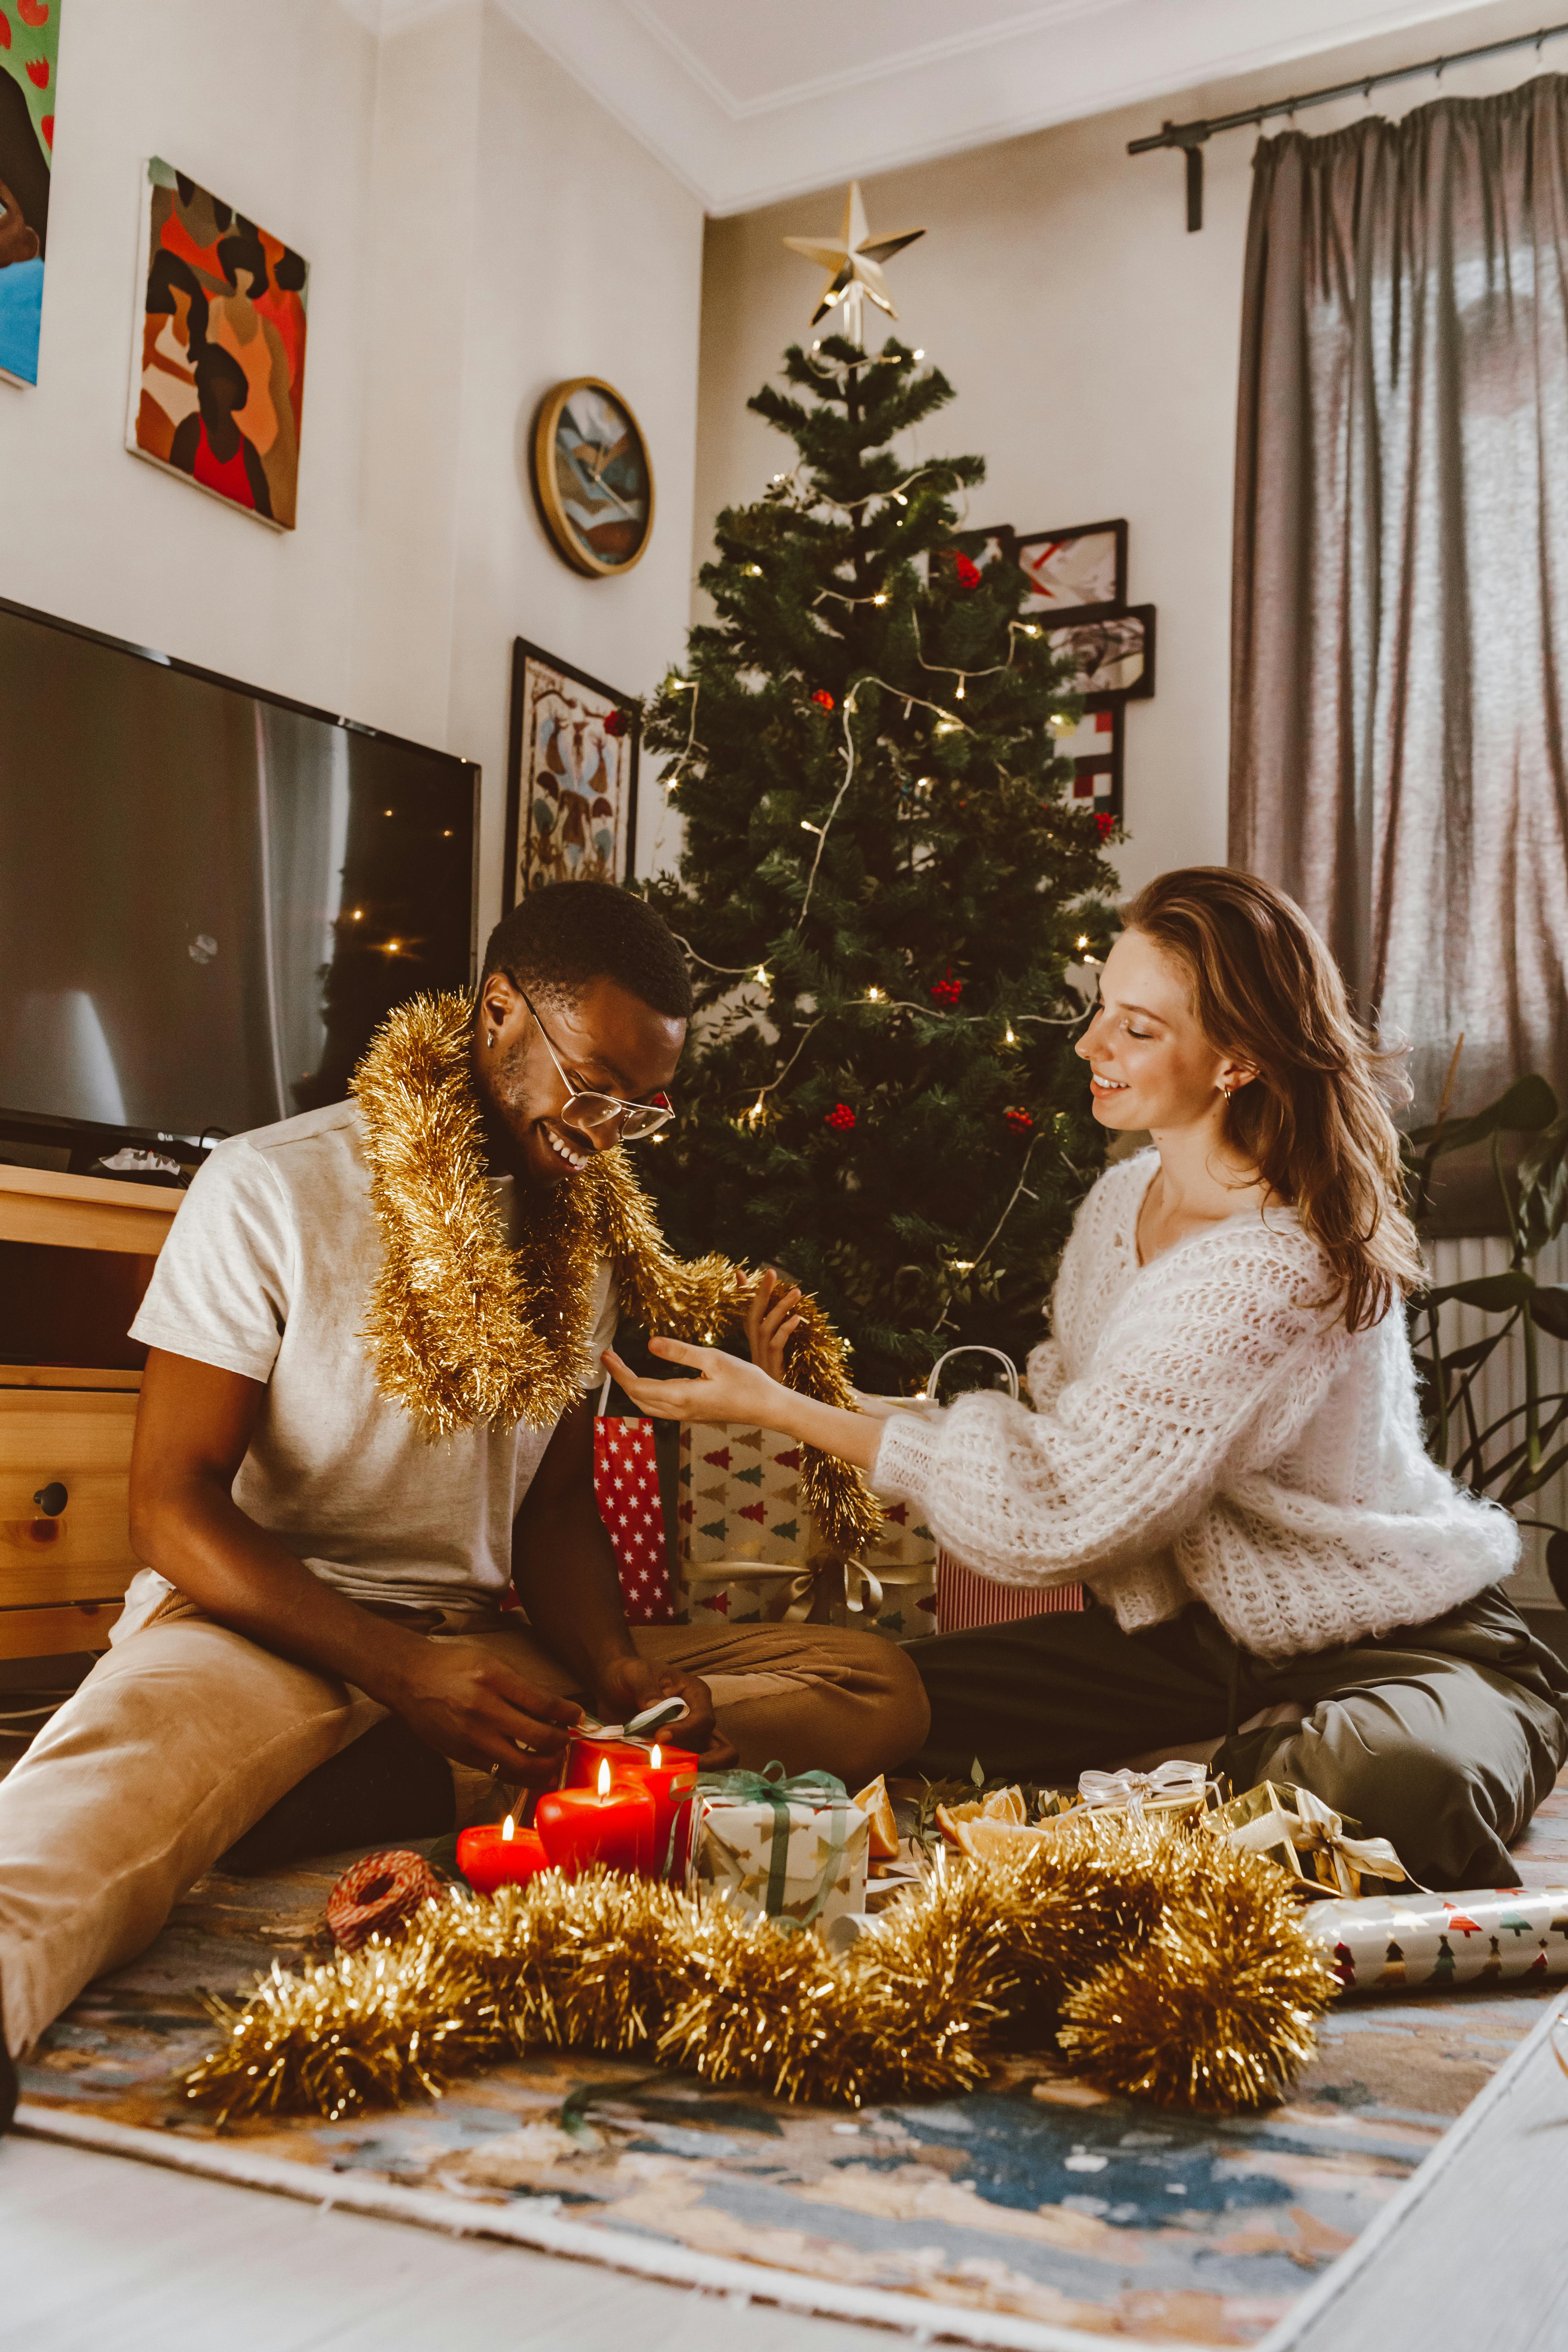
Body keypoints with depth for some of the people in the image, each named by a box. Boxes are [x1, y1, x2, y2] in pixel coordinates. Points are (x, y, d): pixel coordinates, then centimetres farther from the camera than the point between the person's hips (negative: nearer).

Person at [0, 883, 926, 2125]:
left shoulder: (585, 1227, 12)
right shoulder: (274, 1189, -6)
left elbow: (554, 1501, 13)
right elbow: (173, 1504, -11)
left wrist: (616, 1669, -9)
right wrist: (403, 1667, -25)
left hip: (485, 1642, 6)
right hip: (269, 1623, -5)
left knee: (880, 1684, -11)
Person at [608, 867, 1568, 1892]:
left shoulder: (1281, 1265, -28)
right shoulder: (1124, 1200, 2)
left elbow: (1054, 1505, -26)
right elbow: (1072, 1433, 11)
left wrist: (774, 1406, -20)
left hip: (1416, 1647, -8)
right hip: (1204, 1630, 8)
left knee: (1392, 1780, -42)